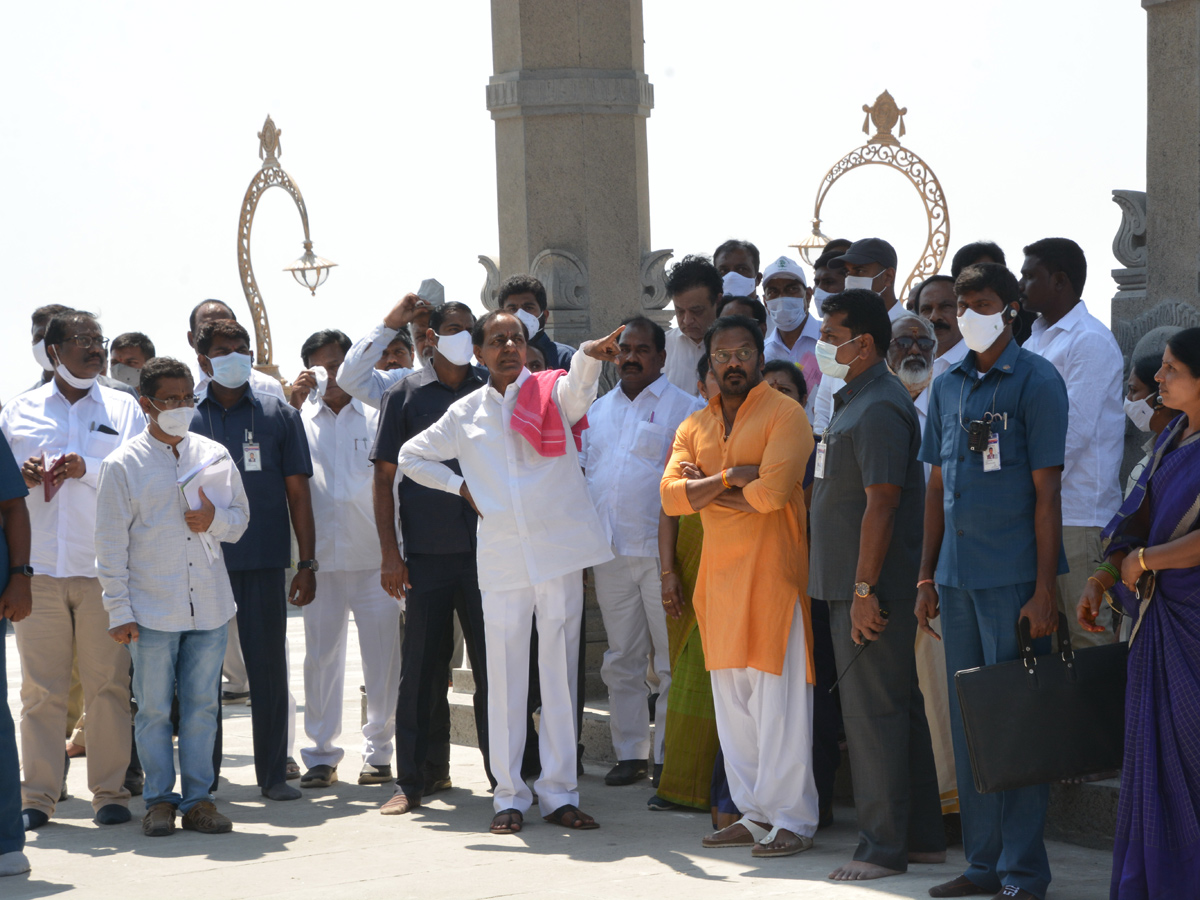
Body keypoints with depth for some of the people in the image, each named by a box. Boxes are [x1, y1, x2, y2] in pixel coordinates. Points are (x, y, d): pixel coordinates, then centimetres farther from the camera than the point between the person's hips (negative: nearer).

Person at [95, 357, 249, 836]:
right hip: (152, 611, -3)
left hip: (209, 606, 3)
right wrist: (119, 611, -5)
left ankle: (198, 797, 14)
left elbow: (241, 518, 16)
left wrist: (215, 519, -7)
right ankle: (159, 800, 12)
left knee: (202, 706, 6)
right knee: (154, 709, 2)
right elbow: (111, 544, -2)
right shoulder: (123, 465, -3)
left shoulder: (214, 455, 7)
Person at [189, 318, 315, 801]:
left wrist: (307, 563, 1)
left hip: (263, 562, 0)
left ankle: (273, 773, 11)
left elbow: (298, 492, 6)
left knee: (268, 667, 2)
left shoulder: (278, 414, 7)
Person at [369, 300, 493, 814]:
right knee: (422, 669, 3)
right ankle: (417, 778, 9)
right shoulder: (406, 396, 5)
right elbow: (384, 478, 5)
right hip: (427, 554, -1)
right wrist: (390, 553, -3)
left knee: (492, 665, 3)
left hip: (486, 552, 1)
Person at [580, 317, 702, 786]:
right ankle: (629, 752, 14)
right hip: (609, 553, 5)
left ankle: (669, 754, 3)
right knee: (621, 659, 8)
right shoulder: (598, 410, 17)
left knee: (672, 659, -2)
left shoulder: (684, 408, -1)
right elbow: (582, 472, 21)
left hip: (661, 553, -5)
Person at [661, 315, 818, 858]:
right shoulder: (695, 427, 15)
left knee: (778, 697, -7)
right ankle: (754, 813, 17)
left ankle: (792, 819, -3)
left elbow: (771, 491, -18)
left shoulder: (784, 415, -4)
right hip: (717, 571, 7)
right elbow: (671, 496, 2)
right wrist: (731, 477, -12)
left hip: (772, 571, -7)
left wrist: (705, 490, -4)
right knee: (731, 700, 9)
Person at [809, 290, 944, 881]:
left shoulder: (879, 410, -17)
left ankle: (884, 847, 0)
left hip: (872, 588, -10)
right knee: (900, 708, 14)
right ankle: (922, 836, 20)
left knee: (873, 712, -5)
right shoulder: (854, 401, 16)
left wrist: (864, 591, -23)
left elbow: (881, 506, -22)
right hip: (851, 584, 10)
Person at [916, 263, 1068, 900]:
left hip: (1013, 578, -6)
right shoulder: (948, 386, 12)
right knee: (967, 721, 11)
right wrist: (926, 577, 13)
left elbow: (1046, 491, -9)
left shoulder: (1036, 381, -6)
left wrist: (1044, 590, -13)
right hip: (957, 577, 6)